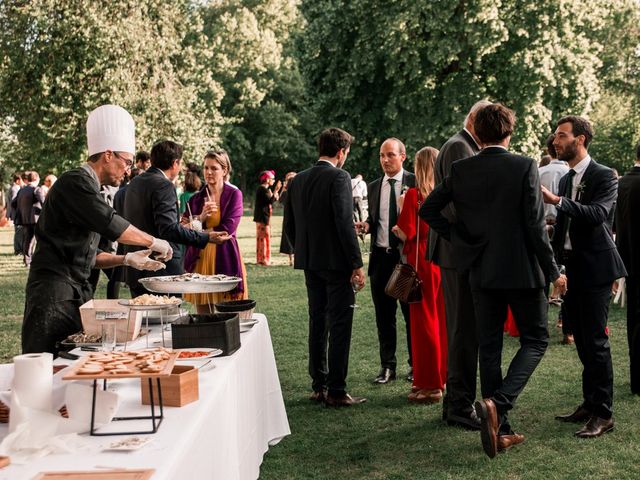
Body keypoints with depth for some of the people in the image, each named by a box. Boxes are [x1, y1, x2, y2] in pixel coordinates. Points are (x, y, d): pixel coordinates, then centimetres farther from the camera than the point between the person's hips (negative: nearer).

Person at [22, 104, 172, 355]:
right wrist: (153, 242, -8)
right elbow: (110, 224, -20)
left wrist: (127, 259, 10)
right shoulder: (74, 182, -11)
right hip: (53, 294, -10)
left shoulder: (89, 189, 20)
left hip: (78, 294, 10)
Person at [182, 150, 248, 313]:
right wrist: (201, 217, -13)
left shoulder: (234, 194, 0)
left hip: (225, 260, -3)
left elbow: (228, 229, -9)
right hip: (200, 260, 4)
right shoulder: (196, 198, 12)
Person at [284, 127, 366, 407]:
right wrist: (357, 264, -16)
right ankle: (336, 391, 1)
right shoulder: (339, 177, -12)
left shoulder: (298, 180, 9)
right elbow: (344, 223, -19)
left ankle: (318, 386, 20)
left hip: (310, 263, 7)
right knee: (340, 325, -1)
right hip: (336, 261, -7)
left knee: (317, 322, 14)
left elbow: (289, 225, 12)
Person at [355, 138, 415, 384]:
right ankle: (387, 366, 18)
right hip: (381, 257, 4)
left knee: (412, 313, 6)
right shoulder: (373, 187, 12)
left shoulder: (415, 183, -3)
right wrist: (366, 226, -1)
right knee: (384, 315, 9)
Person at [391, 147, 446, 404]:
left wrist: (396, 227, 4)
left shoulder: (414, 194, -12)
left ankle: (429, 384, 5)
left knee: (424, 321, 1)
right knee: (442, 320, 14)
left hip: (422, 262, -6)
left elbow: (407, 234, -14)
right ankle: (442, 377, 23)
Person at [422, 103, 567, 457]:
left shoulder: (461, 170, -1)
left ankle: (499, 431, 15)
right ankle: (498, 403, -12)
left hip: (482, 272, 4)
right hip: (522, 270, -4)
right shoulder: (525, 167, -11)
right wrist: (553, 272, -4)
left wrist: (458, 237, 9)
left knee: (489, 348, 11)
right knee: (535, 339, 11)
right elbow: (535, 225, -12)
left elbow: (427, 209, 2)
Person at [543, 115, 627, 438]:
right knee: (583, 341, 12)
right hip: (571, 269, 8)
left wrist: (557, 201, -32)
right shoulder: (566, 180, 15)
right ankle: (590, 404, 21)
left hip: (595, 269, -7)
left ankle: (603, 414, -1)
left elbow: (598, 213, -25)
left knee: (595, 340, -7)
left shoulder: (604, 176, -8)